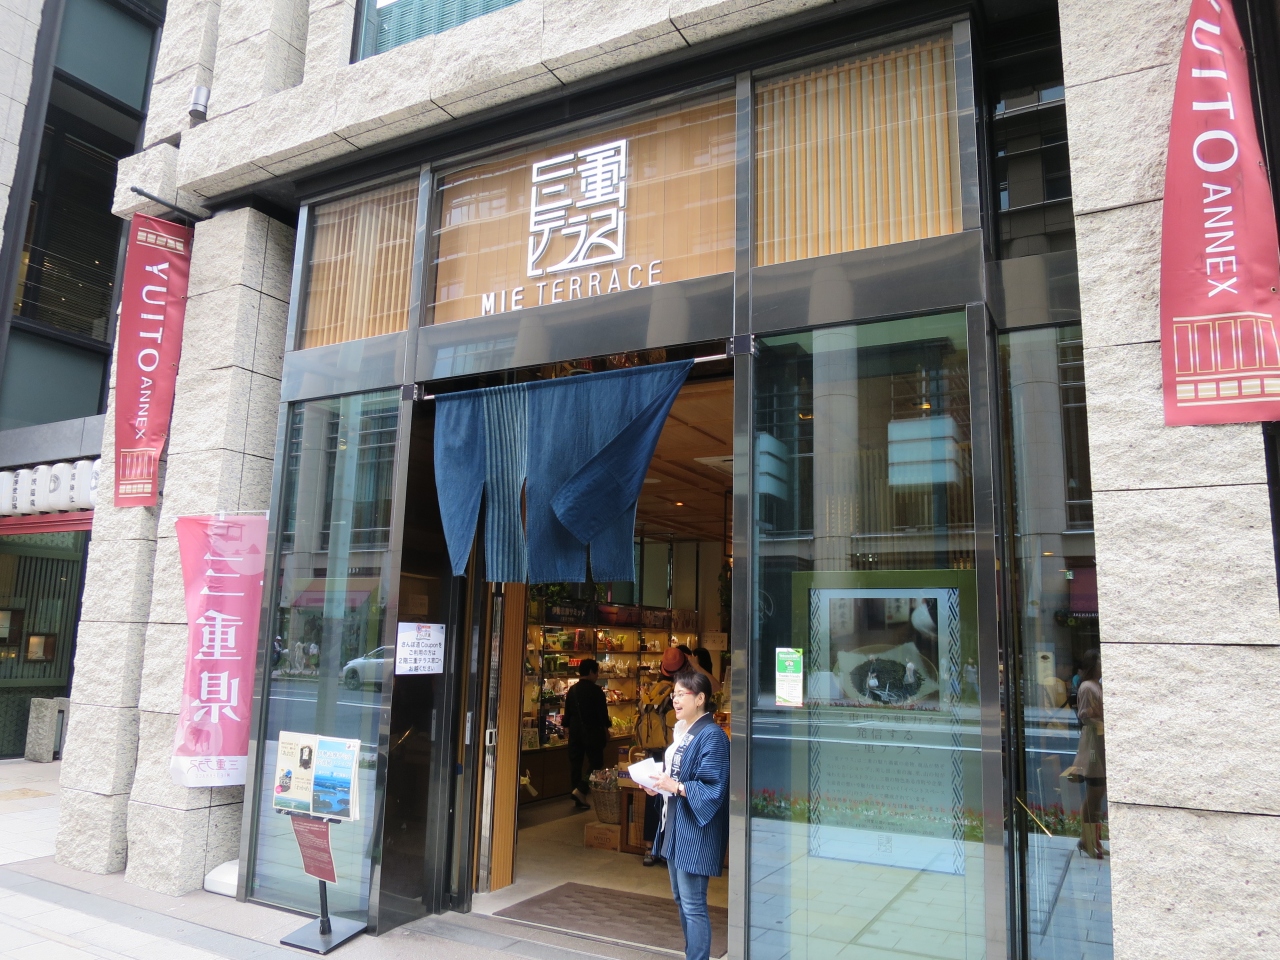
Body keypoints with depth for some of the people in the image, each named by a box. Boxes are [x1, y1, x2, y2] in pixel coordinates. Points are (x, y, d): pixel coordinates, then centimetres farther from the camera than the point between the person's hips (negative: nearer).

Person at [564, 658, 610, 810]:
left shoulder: (572, 690, 6)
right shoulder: (596, 690, -11)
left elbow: (567, 712, 12)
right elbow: (603, 712, -10)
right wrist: (606, 729, 1)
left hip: (575, 731, 6)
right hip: (592, 731, -6)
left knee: (575, 762, 9)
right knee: (596, 763, 3)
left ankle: (579, 799, 13)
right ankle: (581, 790, -13)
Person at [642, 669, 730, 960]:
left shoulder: (712, 736, -18)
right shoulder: (684, 732, 12)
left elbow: (713, 788, -23)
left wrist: (676, 787, -25)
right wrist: (659, 785, 5)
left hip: (695, 831, -10)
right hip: (676, 826, 10)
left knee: (693, 905, -2)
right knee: (681, 899, 19)